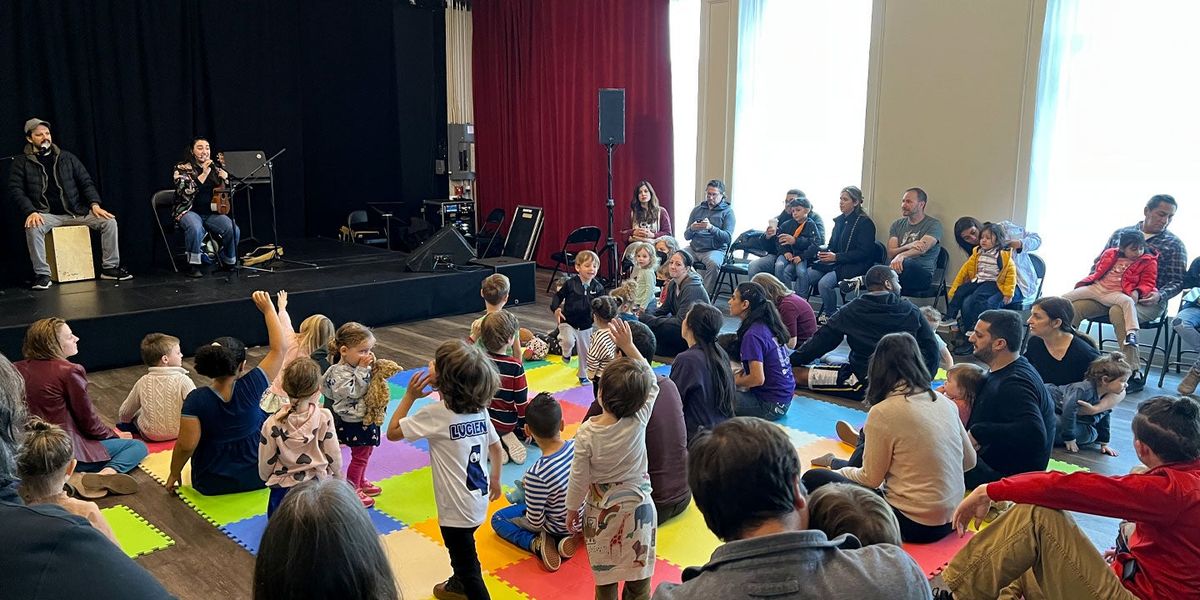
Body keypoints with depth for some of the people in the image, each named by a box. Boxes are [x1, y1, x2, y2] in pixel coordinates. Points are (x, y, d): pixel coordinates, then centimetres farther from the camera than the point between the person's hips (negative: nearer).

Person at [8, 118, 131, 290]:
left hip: (76, 211, 3)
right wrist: (31, 212, -20)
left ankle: (110, 267, -7)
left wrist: (95, 204, -7)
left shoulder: (67, 157, 12)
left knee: (109, 221, -18)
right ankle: (42, 274, -23)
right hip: (47, 214, -3)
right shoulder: (21, 163, 5)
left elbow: (86, 181, 11)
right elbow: (16, 190, -2)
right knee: (33, 227, -37)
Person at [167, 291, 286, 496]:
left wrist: (174, 474, -1)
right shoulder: (251, 387, -20)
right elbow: (280, 348, -12)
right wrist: (268, 310, -5)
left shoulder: (196, 399, -20)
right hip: (257, 477, -2)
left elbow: (186, 445, -19)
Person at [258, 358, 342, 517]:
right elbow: (333, 454, -6)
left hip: (283, 487, 0)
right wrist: (338, 475, 14)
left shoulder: (272, 424, -14)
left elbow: (265, 464, -3)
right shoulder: (324, 417, -15)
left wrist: (266, 478, 18)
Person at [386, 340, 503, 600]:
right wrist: (495, 480, 23)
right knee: (461, 550, 33)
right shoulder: (479, 408, -3)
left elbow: (393, 432, -13)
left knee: (468, 569, 7)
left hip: (457, 508, -8)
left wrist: (410, 396, -6)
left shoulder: (436, 414, -23)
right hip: (479, 500, 8)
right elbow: (496, 447, 8)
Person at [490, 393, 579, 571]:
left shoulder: (537, 474, -36)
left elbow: (535, 522, -24)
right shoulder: (577, 446, -21)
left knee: (498, 519, 16)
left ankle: (537, 543, -6)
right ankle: (560, 540, 10)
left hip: (557, 527, -5)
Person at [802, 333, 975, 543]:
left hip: (913, 524, -7)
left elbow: (870, 479, -9)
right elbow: (969, 460, 11)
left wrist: (841, 472, 10)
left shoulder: (883, 413, -17)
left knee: (814, 479, 2)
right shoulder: (945, 402, 1)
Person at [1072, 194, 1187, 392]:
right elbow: (1099, 262, 23)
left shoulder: (1174, 244, 9)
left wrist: (1160, 295, -15)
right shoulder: (1121, 233, 16)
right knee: (1074, 306, -26)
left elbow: (1177, 281, 5)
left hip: (1146, 301, -3)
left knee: (1118, 311, -38)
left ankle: (1135, 374, -30)